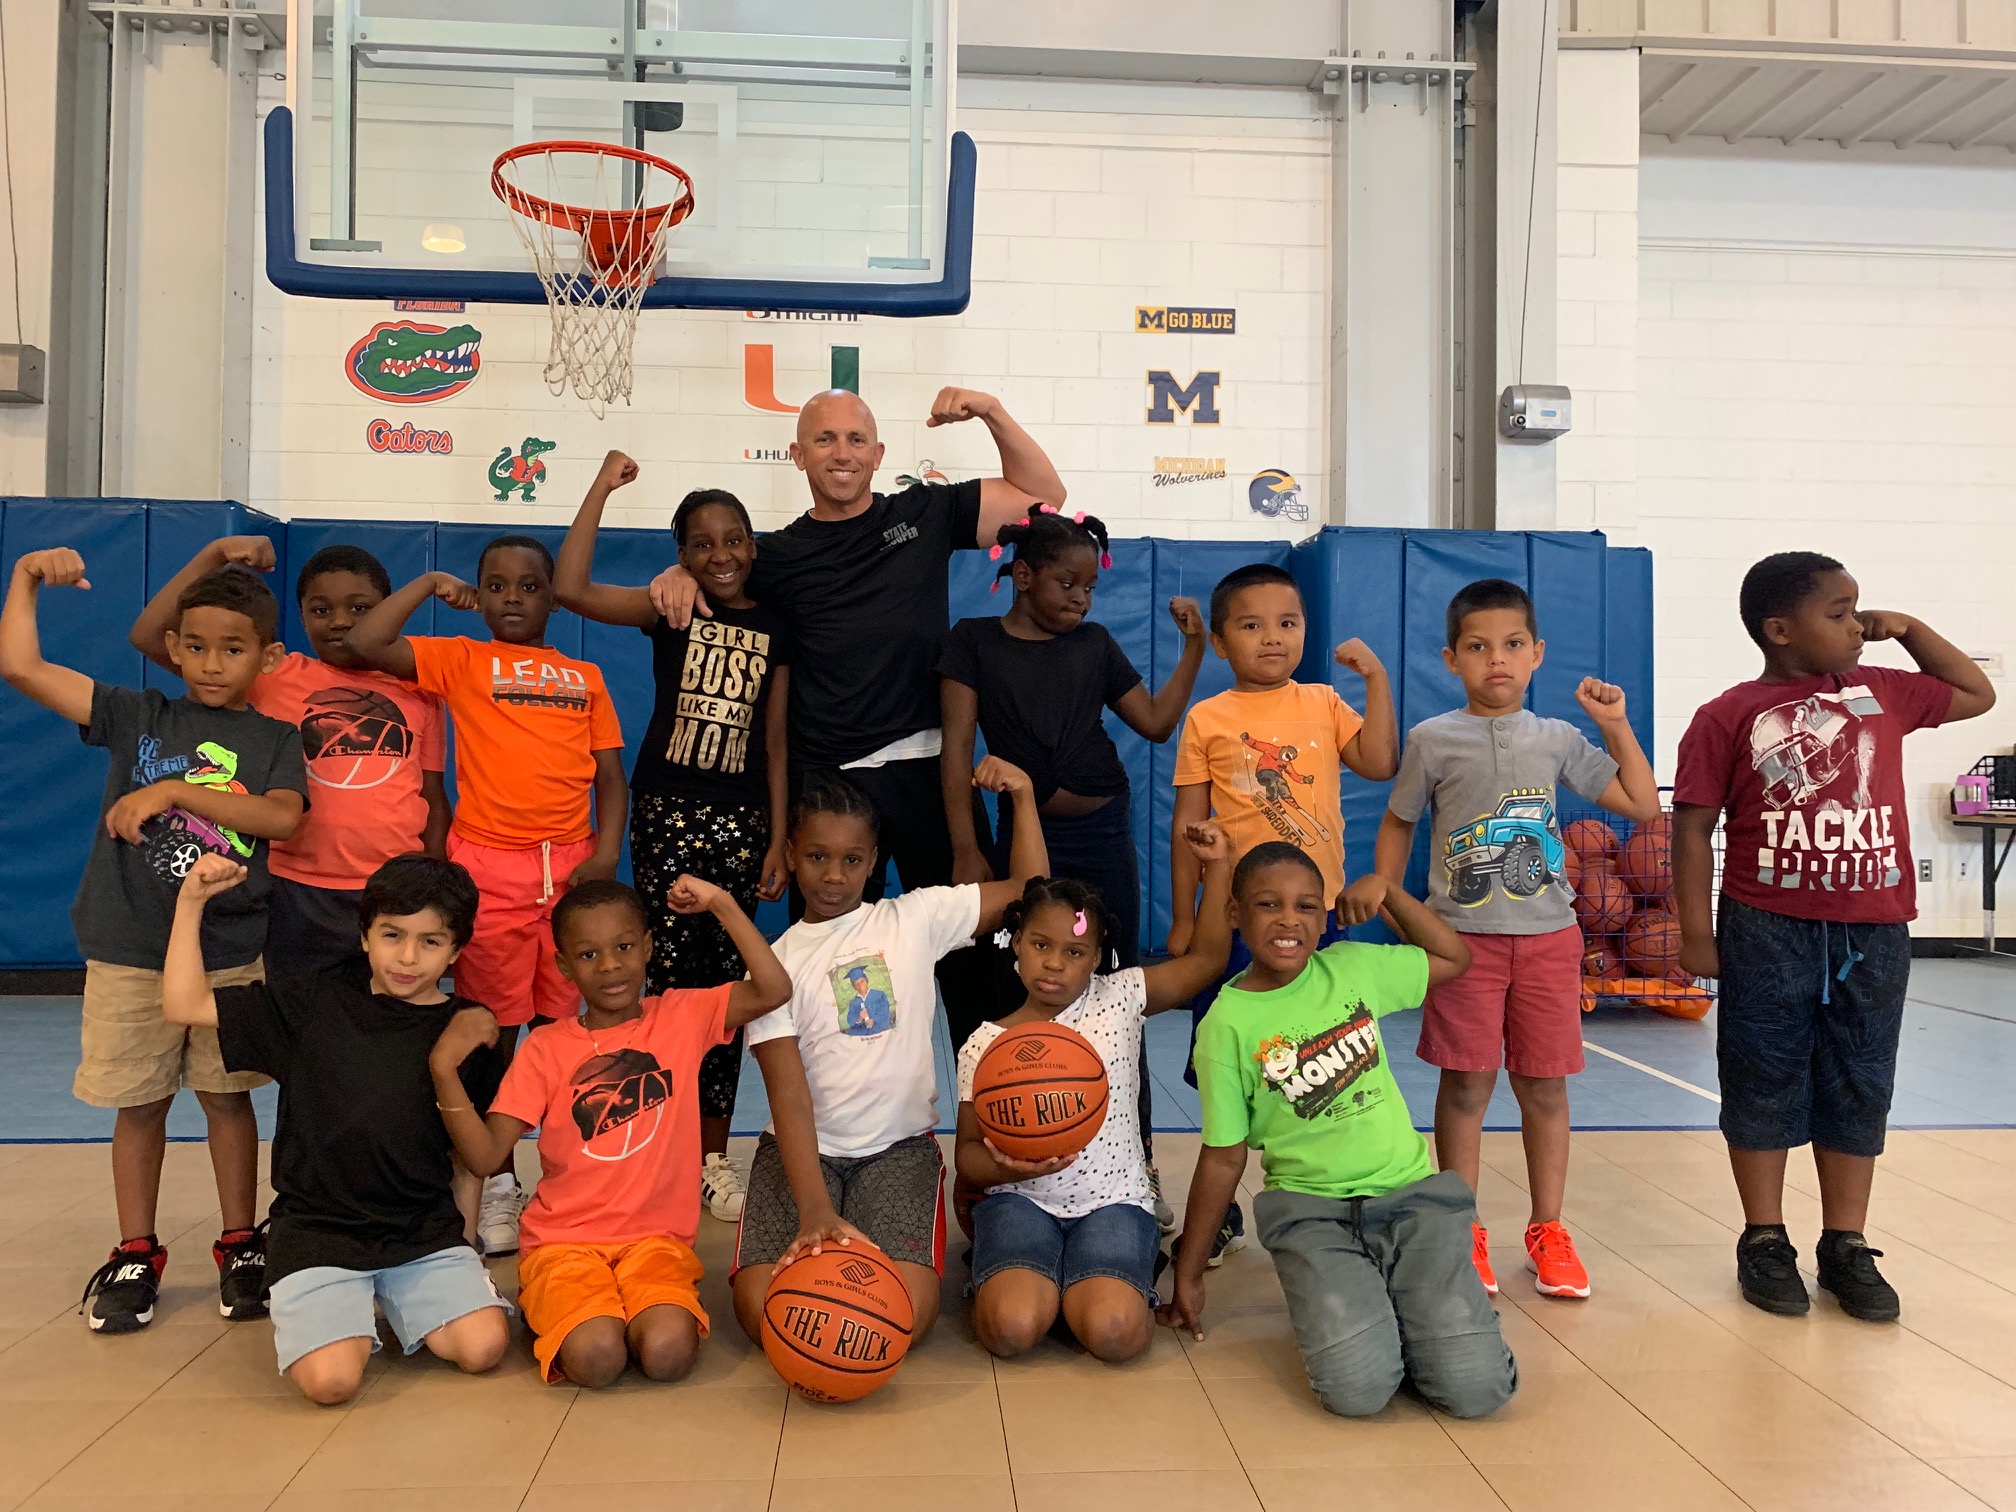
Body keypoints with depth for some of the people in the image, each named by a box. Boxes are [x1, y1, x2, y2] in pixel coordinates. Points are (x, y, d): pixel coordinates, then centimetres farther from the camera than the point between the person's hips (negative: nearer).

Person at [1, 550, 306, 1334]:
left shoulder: (275, 740, 1)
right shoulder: (137, 717, 3)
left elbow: (283, 817, -18)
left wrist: (175, 791, -22)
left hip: (231, 952, 0)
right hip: (129, 952, 1)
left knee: (227, 1096, 10)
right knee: (139, 1102, 10)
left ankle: (240, 1246, 22)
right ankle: (135, 1255, 24)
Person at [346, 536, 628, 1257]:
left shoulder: (585, 677, 14)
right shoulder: (460, 660, 6)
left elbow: (610, 774, 10)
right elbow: (364, 643, -8)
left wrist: (607, 850, -5)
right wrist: (430, 585, 3)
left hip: (572, 867, 2)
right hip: (489, 866, -2)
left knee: (564, 1028, 7)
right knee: (491, 1031, 4)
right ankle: (496, 1184, 17)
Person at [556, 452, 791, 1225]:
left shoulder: (775, 628, 5)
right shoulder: (670, 609, 0)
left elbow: (775, 741, 6)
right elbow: (570, 588, -16)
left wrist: (779, 840, 3)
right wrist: (602, 489, -14)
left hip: (742, 818, 2)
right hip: (667, 807, -2)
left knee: (726, 980, 7)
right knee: (667, 973, -4)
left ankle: (714, 1153, 18)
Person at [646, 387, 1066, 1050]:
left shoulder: (924, 513, 8)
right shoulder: (780, 555, 8)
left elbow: (1043, 497, 12)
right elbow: (714, 564, 25)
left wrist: (992, 413, 1)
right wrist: (681, 573, 2)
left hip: (929, 769, 0)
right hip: (829, 782, 1)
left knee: (968, 944, 6)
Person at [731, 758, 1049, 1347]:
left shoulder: (914, 918, 2)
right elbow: (789, 1096, -12)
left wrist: (1023, 795, -6)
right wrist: (814, 1209, -26)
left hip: (899, 1146, 0)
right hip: (802, 1148, 0)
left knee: (909, 1313, -23)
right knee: (764, 1310, -22)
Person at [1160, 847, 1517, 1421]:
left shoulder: (1353, 967, 3)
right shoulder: (1227, 1025, -6)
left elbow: (1454, 958, 18)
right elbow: (1223, 1159, 1)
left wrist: (1386, 889, 4)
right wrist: (1188, 1277, 6)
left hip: (1411, 1192, 2)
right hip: (1312, 1210, -2)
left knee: (1476, 1387, -15)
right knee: (1357, 1386, -24)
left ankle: (1396, 1307, 14)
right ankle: (1336, 1308, 8)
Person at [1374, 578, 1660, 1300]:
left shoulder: (1558, 740, 7)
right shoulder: (1433, 740, 1)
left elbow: (1642, 804, 8)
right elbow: (1398, 823, 9)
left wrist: (1615, 725, 2)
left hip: (1548, 935, 2)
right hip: (1463, 936, -2)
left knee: (1545, 1084, 7)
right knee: (1465, 1084, 1)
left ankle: (1547, 1230, 21)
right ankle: (1463, 1233, 14)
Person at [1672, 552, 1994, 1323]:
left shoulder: (1884, 693, 9)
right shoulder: (1728, 717, -5)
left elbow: (1977, 694, 26)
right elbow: (1694, 828, -5)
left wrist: (1907, 629, 13)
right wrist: (1696, 931, -8)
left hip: (1873, 931, 4)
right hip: (1769, 932, -4)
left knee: (1858, 1089, 10)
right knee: (1765, 1084, 6)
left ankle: (1846, 1247, 21)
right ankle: (1764, 1241, 19)